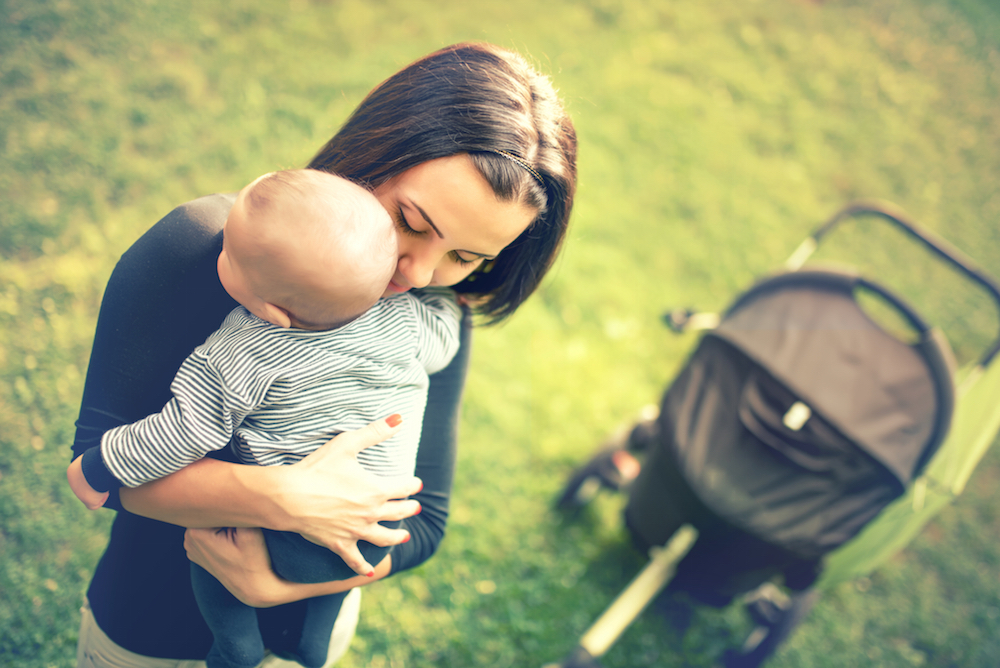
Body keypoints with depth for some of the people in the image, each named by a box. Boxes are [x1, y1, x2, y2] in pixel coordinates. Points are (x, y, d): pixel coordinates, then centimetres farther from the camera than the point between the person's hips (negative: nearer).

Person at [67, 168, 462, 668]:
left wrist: (95, 470, -1)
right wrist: (441, 291, 27)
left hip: (287, 539, -4)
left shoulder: (240, 358, -25)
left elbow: (184, 433, -16)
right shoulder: (400, 316, -13)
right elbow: (442, 338, 7)